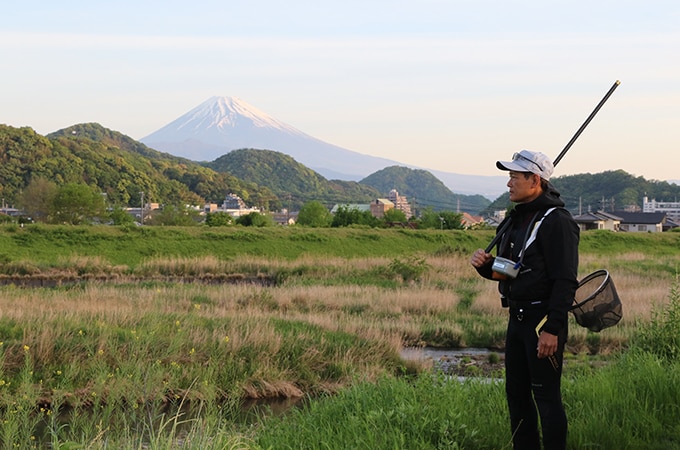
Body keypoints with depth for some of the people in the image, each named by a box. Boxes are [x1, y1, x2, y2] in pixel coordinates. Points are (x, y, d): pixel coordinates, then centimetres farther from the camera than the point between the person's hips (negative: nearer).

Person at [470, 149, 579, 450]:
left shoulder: (557, 220, -14)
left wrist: (552, 329, -24)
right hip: (517, 318, 9)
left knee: (546, 396, -5)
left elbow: (565, 281, -19)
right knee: (516, 393, 13)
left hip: (544, 320, -9)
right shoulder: (515, 220, 15)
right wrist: (484, 265, 1)